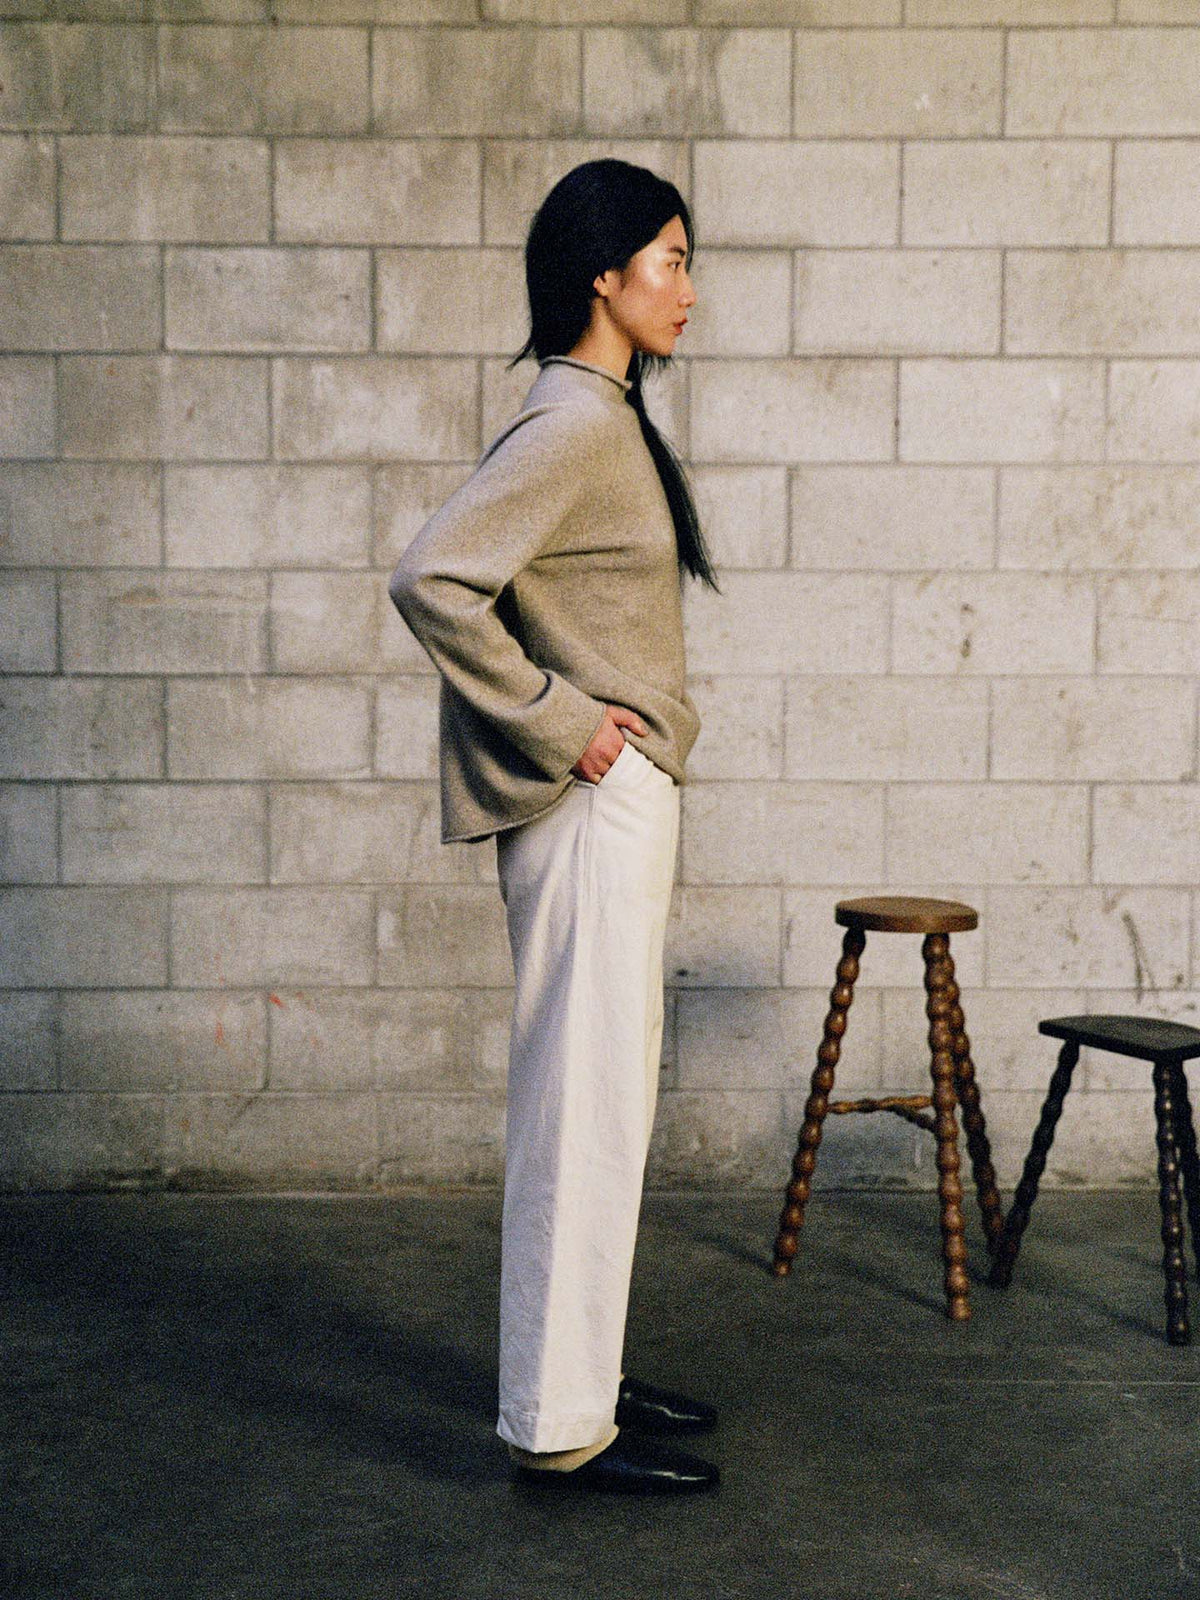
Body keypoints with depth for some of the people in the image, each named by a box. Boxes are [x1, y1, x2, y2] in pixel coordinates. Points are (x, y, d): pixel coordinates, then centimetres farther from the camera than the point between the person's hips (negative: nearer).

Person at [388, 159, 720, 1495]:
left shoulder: (607, 419, 14)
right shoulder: (571, 423, -16)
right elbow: (431, 579, -26)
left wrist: (587, 720, 12)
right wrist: (561, 724, -19)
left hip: (619, 801, 10)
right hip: (594, 805, -10)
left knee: (603, 1103, 16)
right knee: (582, 1107, -3)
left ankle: (583, 1376, 28)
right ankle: (557, 1424, 7)